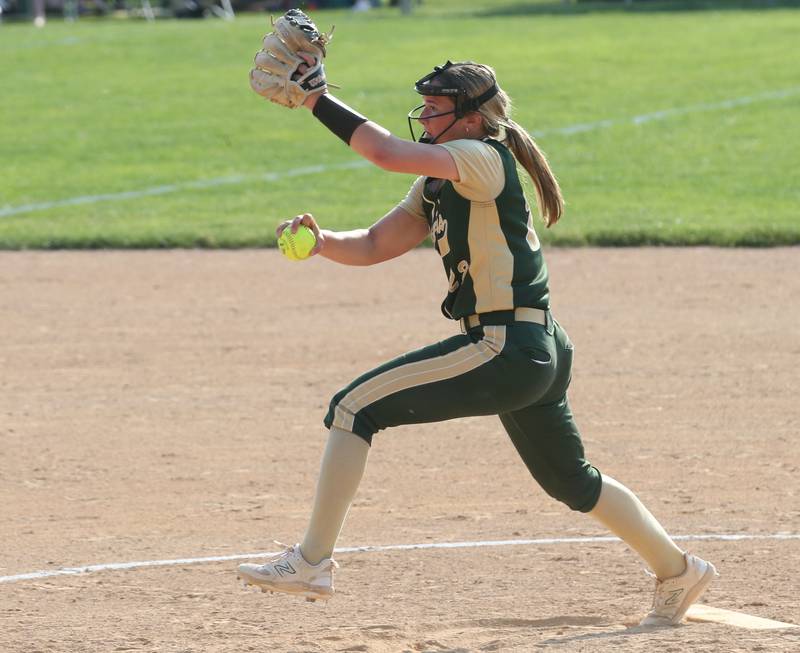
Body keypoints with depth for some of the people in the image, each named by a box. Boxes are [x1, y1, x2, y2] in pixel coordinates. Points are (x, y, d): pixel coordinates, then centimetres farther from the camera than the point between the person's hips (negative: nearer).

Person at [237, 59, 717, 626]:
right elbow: (372, 246, 15)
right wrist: (320, 240, -5)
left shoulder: (483, 158, -13)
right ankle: (678, 570, 38)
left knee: (355, 407, -12)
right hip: (537, 353, 11)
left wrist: (316, 100, -21)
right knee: (572, 480, 26)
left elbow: (388, 153, -27)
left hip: (506, 350, -11)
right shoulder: (438, 185, 16)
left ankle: (313, 561, -11)